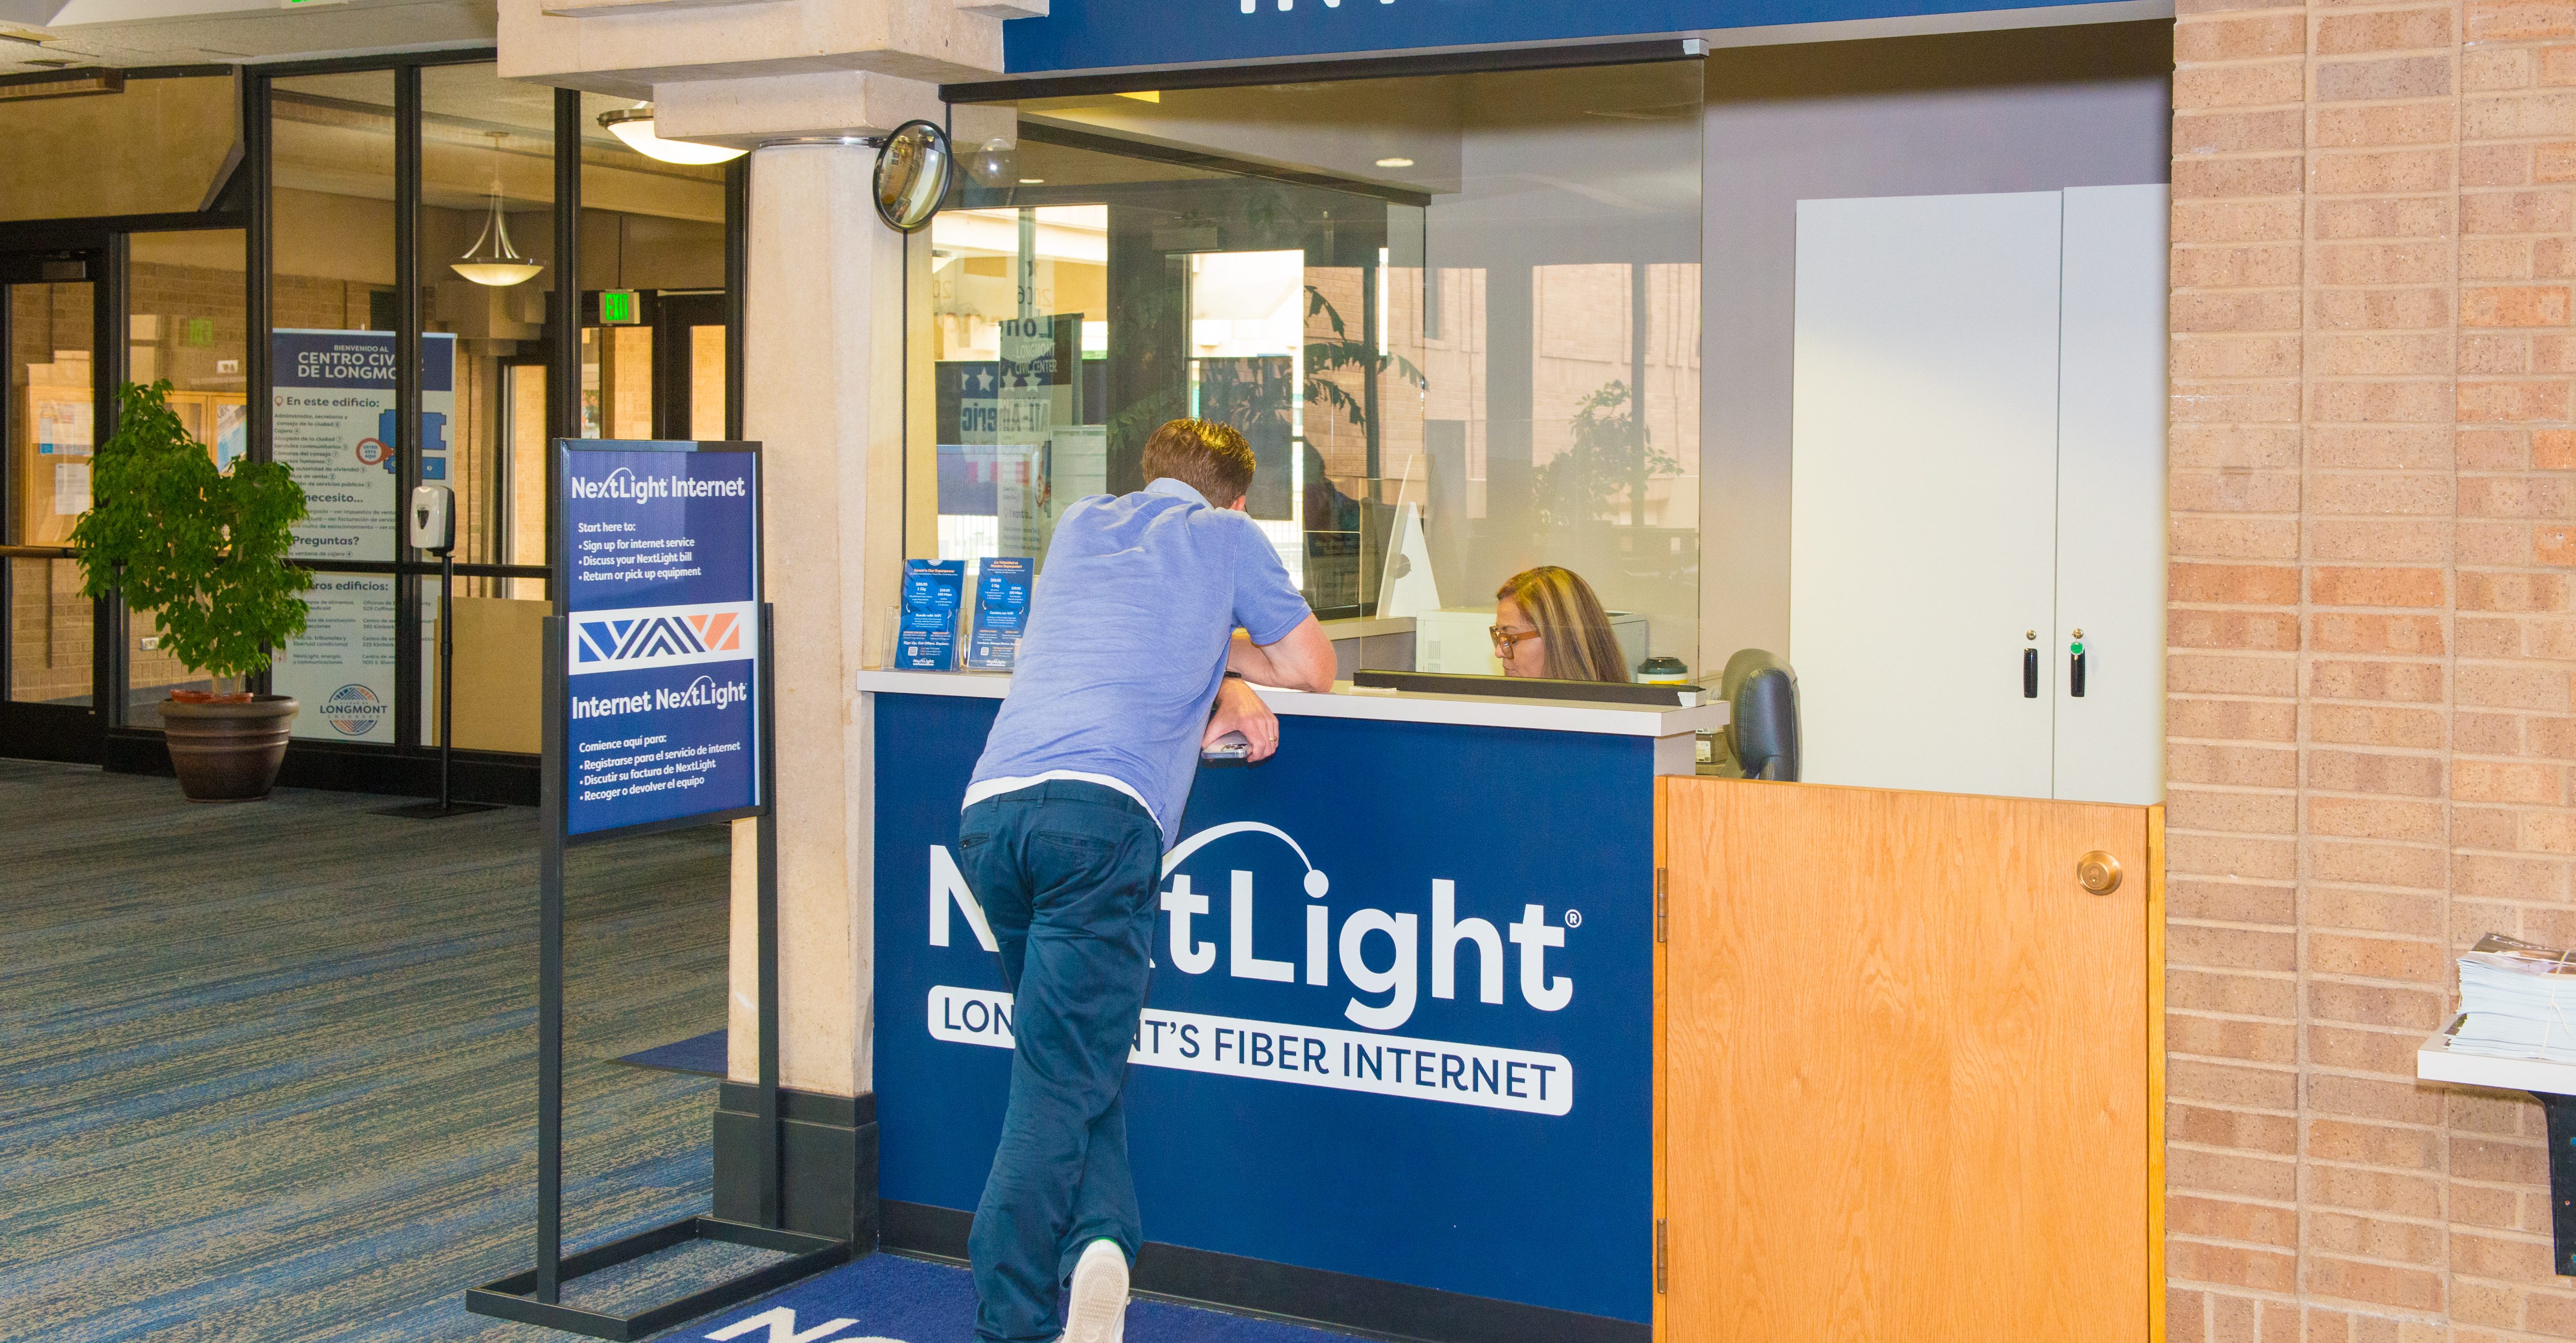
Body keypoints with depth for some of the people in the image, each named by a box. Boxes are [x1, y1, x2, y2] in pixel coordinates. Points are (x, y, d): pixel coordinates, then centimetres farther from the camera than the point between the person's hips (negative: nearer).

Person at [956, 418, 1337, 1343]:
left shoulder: (1081, 522, 30)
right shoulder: (1228, 535, 17)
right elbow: (1312, 670, 23)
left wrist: (1215, 681, 29)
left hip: (990, 806, 5)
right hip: (1102, 811, -5)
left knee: (1072, 1053, 15)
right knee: (1064, 1077, -8)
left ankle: (1093, 1241, -2)